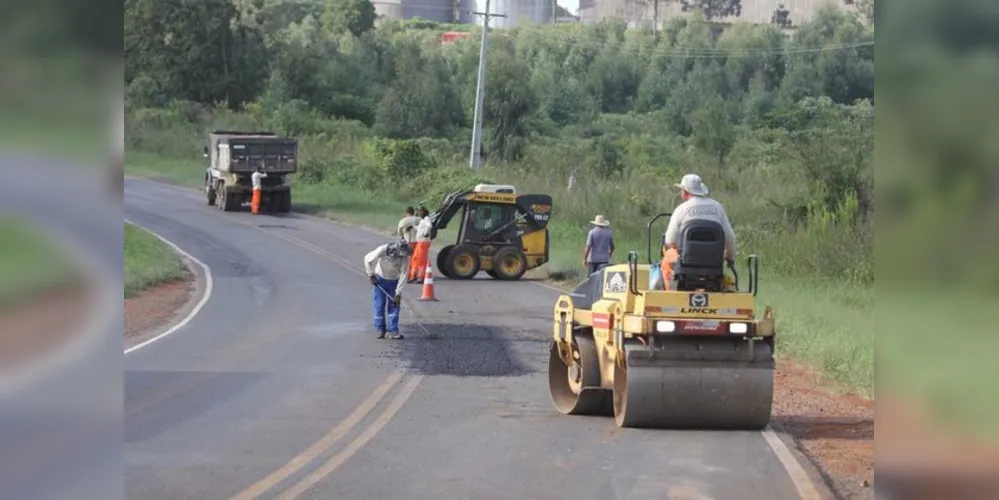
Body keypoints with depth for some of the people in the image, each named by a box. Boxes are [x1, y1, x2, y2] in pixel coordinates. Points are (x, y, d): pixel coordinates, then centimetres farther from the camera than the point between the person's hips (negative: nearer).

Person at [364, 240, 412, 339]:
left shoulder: (405, 257, -25)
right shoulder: (382, 250, -30)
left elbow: (403, 275, -21)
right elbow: (368, 259, -14)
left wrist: (398, 293, -22)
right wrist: (371, 275, -9)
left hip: (394, 281, 1)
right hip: (379, 279, -1)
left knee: (394, 305, -4)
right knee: (379, 305, 0)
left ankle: (393, 330, -2)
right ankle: (380, 329, 11)